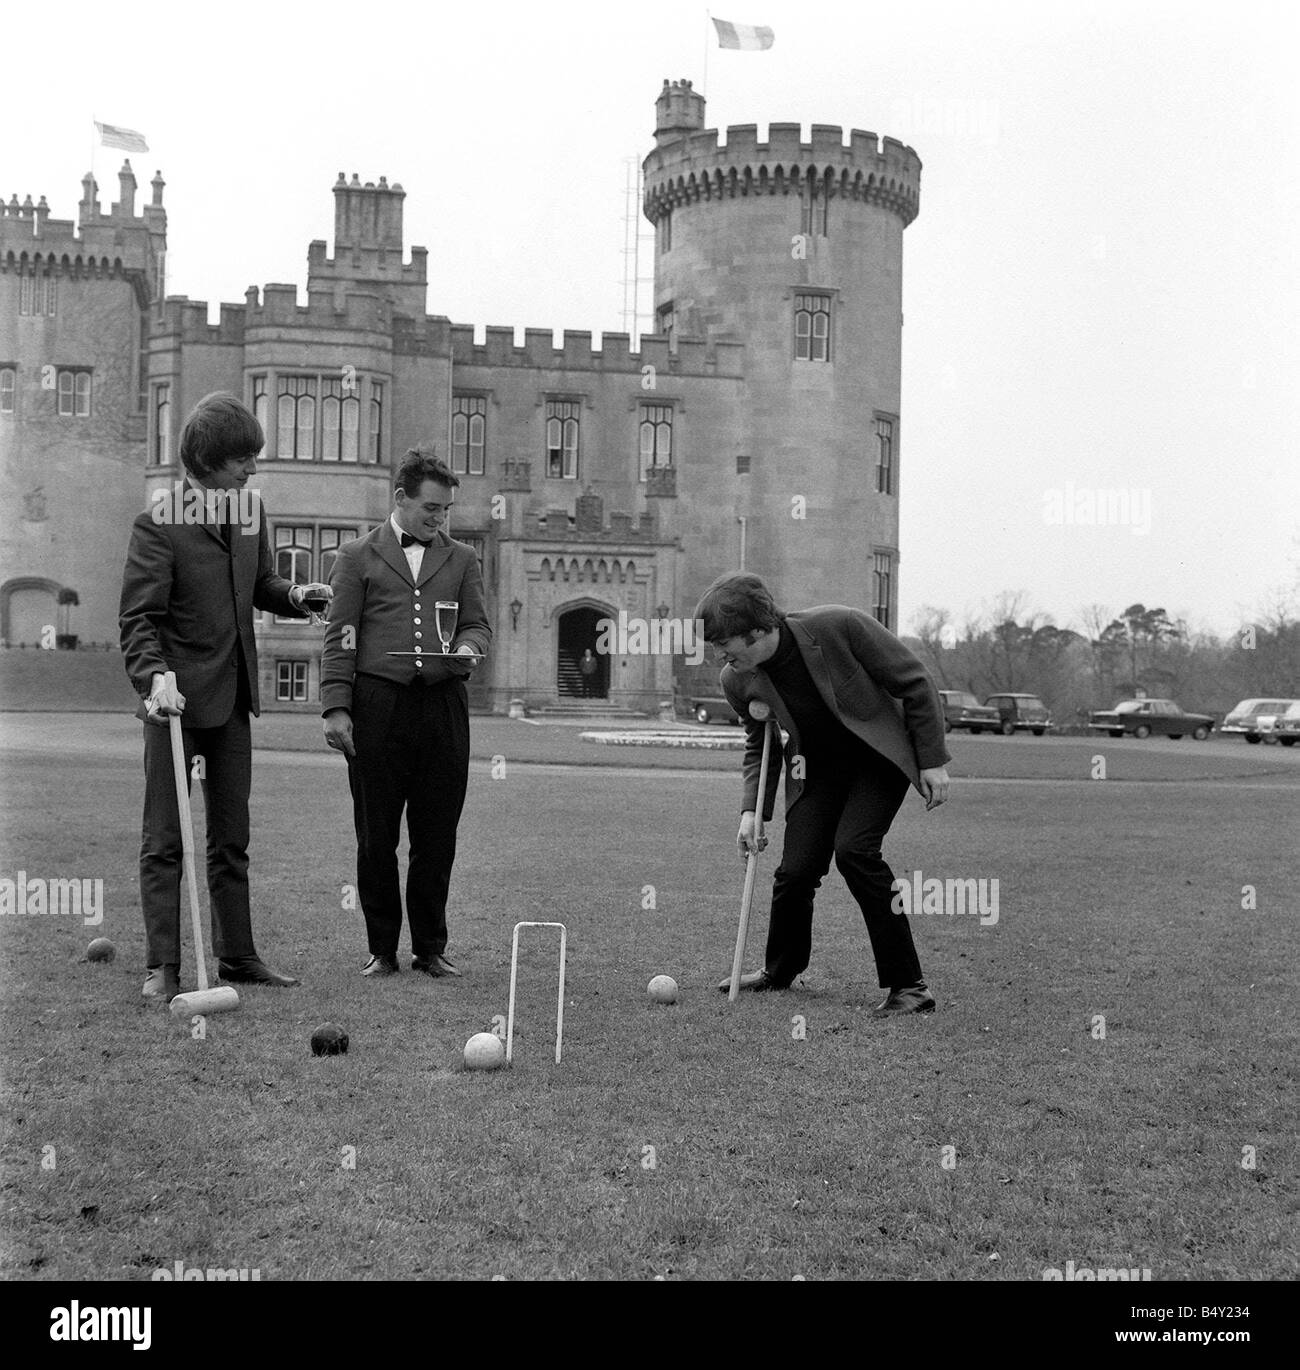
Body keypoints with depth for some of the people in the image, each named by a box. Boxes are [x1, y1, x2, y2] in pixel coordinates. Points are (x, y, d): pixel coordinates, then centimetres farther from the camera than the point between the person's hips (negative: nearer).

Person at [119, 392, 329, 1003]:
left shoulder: (249, 508, 6)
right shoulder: (158, 524, -14)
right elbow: (137, 619, -15)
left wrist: (291, 594, 0)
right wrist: (156, 676, -32)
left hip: (232, 698, 7)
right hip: (178, 699, -7)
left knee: (231, 836, 13)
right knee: (164, 838, -1)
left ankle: (237, 956, 22)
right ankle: (162, 966, 4)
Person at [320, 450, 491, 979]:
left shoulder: (462, 559, 19)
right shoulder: (358, 556, 10)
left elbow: (477, 622, 18)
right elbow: (339, 638, 4)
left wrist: (468, 646, -6)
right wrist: (335, 707, -5)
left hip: (443, 703, 2)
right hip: (378, 703, -2)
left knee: (437, 836, 3)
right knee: (376, 836, 2)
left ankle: (431, 948, 14)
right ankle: (382, 949, 13)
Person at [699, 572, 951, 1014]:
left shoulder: (839, 626, -28)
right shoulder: (738, 681, -14)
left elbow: (915, 683, -16)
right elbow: (759, 744, 6)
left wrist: (933, 760, -14)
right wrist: (753, 810, -8)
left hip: (879, 755, -4)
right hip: (817, 769, 4)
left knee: (853, 848, -24)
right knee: (795, 869, -6)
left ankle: (908, 985, -14)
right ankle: (780, 970, 25)